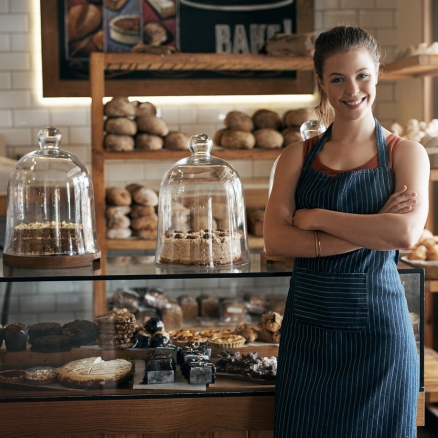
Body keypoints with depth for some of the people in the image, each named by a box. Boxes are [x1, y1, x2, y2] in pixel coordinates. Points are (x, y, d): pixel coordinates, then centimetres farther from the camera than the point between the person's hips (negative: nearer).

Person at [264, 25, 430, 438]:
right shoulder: (298, 156, 5)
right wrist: (371, 230, -15)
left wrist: (316, 218, -13)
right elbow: (275, 240, -8)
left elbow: (406, 233, -17)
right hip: (307, 326, 2)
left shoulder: (405, 153, 1)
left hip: (377, 325, -2)